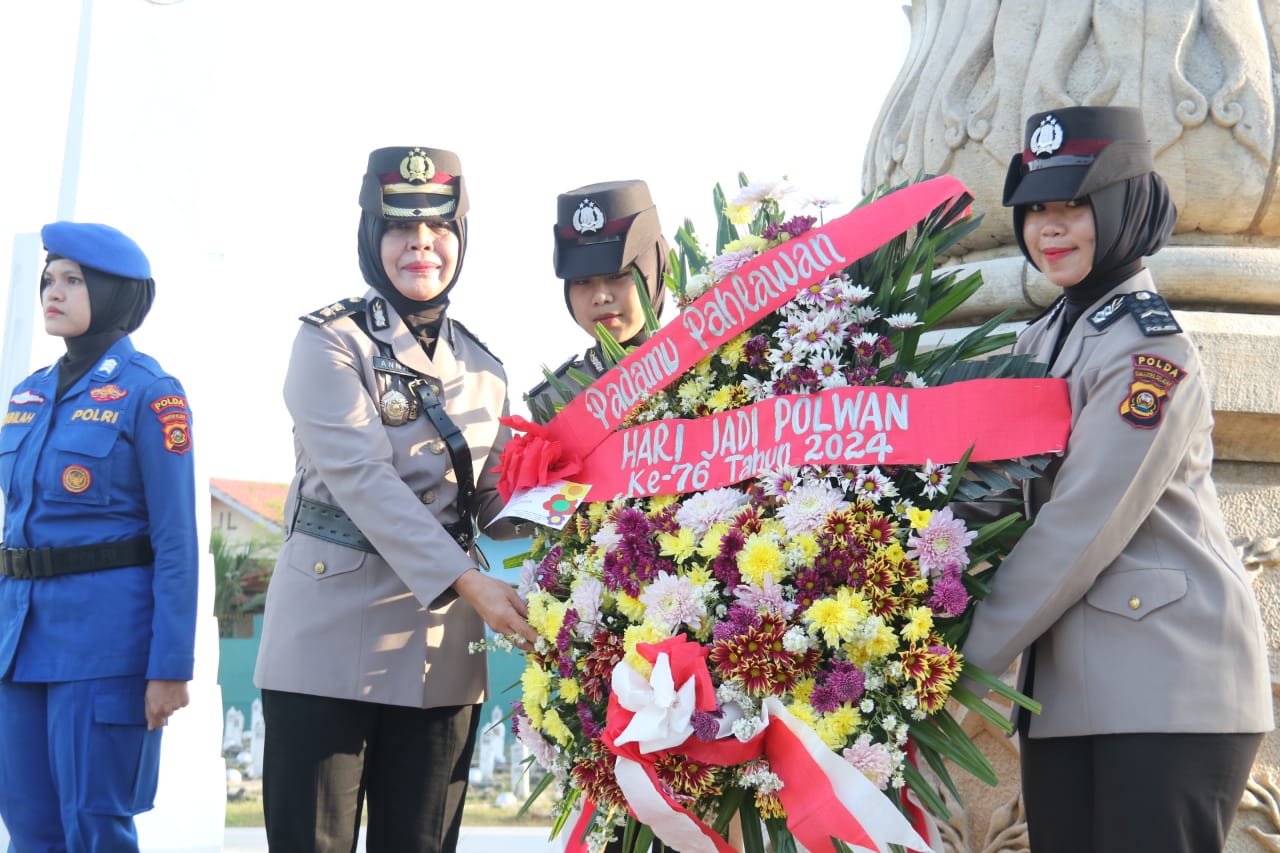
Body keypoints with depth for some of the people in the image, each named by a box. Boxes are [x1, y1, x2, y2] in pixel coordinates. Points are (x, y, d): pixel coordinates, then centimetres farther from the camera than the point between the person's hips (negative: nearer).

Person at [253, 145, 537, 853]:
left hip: (442, 650, 5)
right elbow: (360, 476, -16)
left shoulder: (483, 370, 14)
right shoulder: (331, 341, -4)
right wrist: (469, 582, -24)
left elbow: (497, 497, 12)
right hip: (332, 634, -5)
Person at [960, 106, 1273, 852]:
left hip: (1169, 685, -7)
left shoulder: (1154, 350, -12)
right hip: (1066, 686, 7)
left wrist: (968, 658, -14)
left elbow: (1082, 526, -17)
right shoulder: (1044, 340, 14)